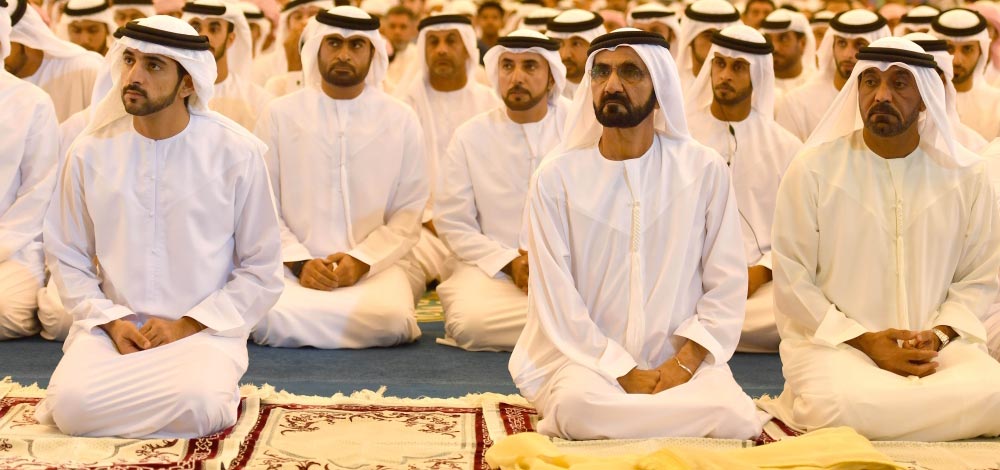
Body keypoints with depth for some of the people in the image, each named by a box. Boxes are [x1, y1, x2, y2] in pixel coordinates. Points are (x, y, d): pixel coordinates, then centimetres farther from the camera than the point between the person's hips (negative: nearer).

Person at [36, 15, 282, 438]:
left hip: (204, 329, -2)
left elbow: (261, 273, 0)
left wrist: (188, 325, -10)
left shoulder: (236, 152, -3)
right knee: (72, 406, -27)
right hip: (110, 327, 2)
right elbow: (66, 257, 8)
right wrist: (111, 322, -8)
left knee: (198, 409, -33)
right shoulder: (90, 151, 3)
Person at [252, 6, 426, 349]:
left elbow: (409, 213, 2)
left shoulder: (401, 120, 6)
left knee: (389, 319, -31)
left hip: (376, 265, 0)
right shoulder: (280, 115, 6)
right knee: (270, 318, -31)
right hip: (294, 265, 0)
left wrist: (361, 260, -12)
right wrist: (299, 262, -11)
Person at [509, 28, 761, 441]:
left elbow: (727, 285, 1)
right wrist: (624, 373, -13)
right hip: (587, 357, -2)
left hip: (681, 359, 2)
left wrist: (684, 362, -13)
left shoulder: (705, 169, 0)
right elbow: (555, 298, -6)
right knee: (580, 405, -34)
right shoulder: (556, 178, -3)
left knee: (734, 416, -26)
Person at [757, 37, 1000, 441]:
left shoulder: (966, 175, 6)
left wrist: (939, 334, -10)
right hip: (832, 340, -4)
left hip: (935, 344, 4)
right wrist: (866, 342, -11)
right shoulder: (812, 169, -2)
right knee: (836, 404, -37)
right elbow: (791, 280, -3)